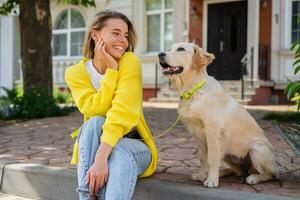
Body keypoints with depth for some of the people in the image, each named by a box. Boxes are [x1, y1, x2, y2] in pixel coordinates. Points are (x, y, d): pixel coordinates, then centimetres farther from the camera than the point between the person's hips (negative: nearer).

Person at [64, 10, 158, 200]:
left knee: (119, 153, -36)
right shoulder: (75, 73, -5)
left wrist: (101, 157, -35)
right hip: (92, 147, 2)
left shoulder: (130, 61, -12)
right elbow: (95, 112, -19)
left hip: (132, 143, -2)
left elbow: (123, 112, -25)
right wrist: (111, 70, -22)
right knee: (94, 123, -31)